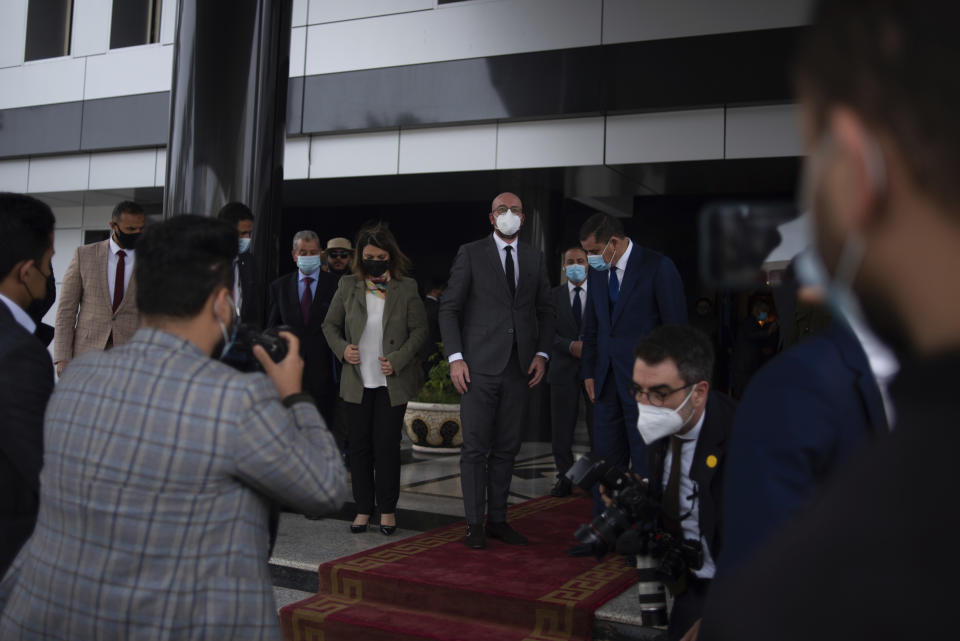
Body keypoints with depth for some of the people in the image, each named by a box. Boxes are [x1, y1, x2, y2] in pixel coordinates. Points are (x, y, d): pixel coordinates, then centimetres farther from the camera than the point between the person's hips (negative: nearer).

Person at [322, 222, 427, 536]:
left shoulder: (407, 288, -1)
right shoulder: (348, 286, 4)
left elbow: (420, 329, 2)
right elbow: (330, 325, 12)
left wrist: (398, 359, -11)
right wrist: (342, 348, -7)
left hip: (392, 381, -2)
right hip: (358, 380, 2)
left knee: (387, 445, 0)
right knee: (359, 445, 7)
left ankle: (387, 509, 15)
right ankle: (363, 508, 19)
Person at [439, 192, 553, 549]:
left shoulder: (535, 258, 14)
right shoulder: (471, 253, 3)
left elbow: (545, 311, 17)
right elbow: (449, 309, 1)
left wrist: (542, 353, 3)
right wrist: (455, 358, -8)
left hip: (519, 369, 4)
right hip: (479, 368, -3)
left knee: (507, 449, 7)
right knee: (476, 448, -2)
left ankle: (498, 520, 17)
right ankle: (475, 524, 7)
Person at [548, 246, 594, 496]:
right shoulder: (554, 295, 8)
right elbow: (549, 332, 1)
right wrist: (571, 346, -15)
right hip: (564, 369, 1)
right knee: (561, 428, 4)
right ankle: (564, 478, 15)